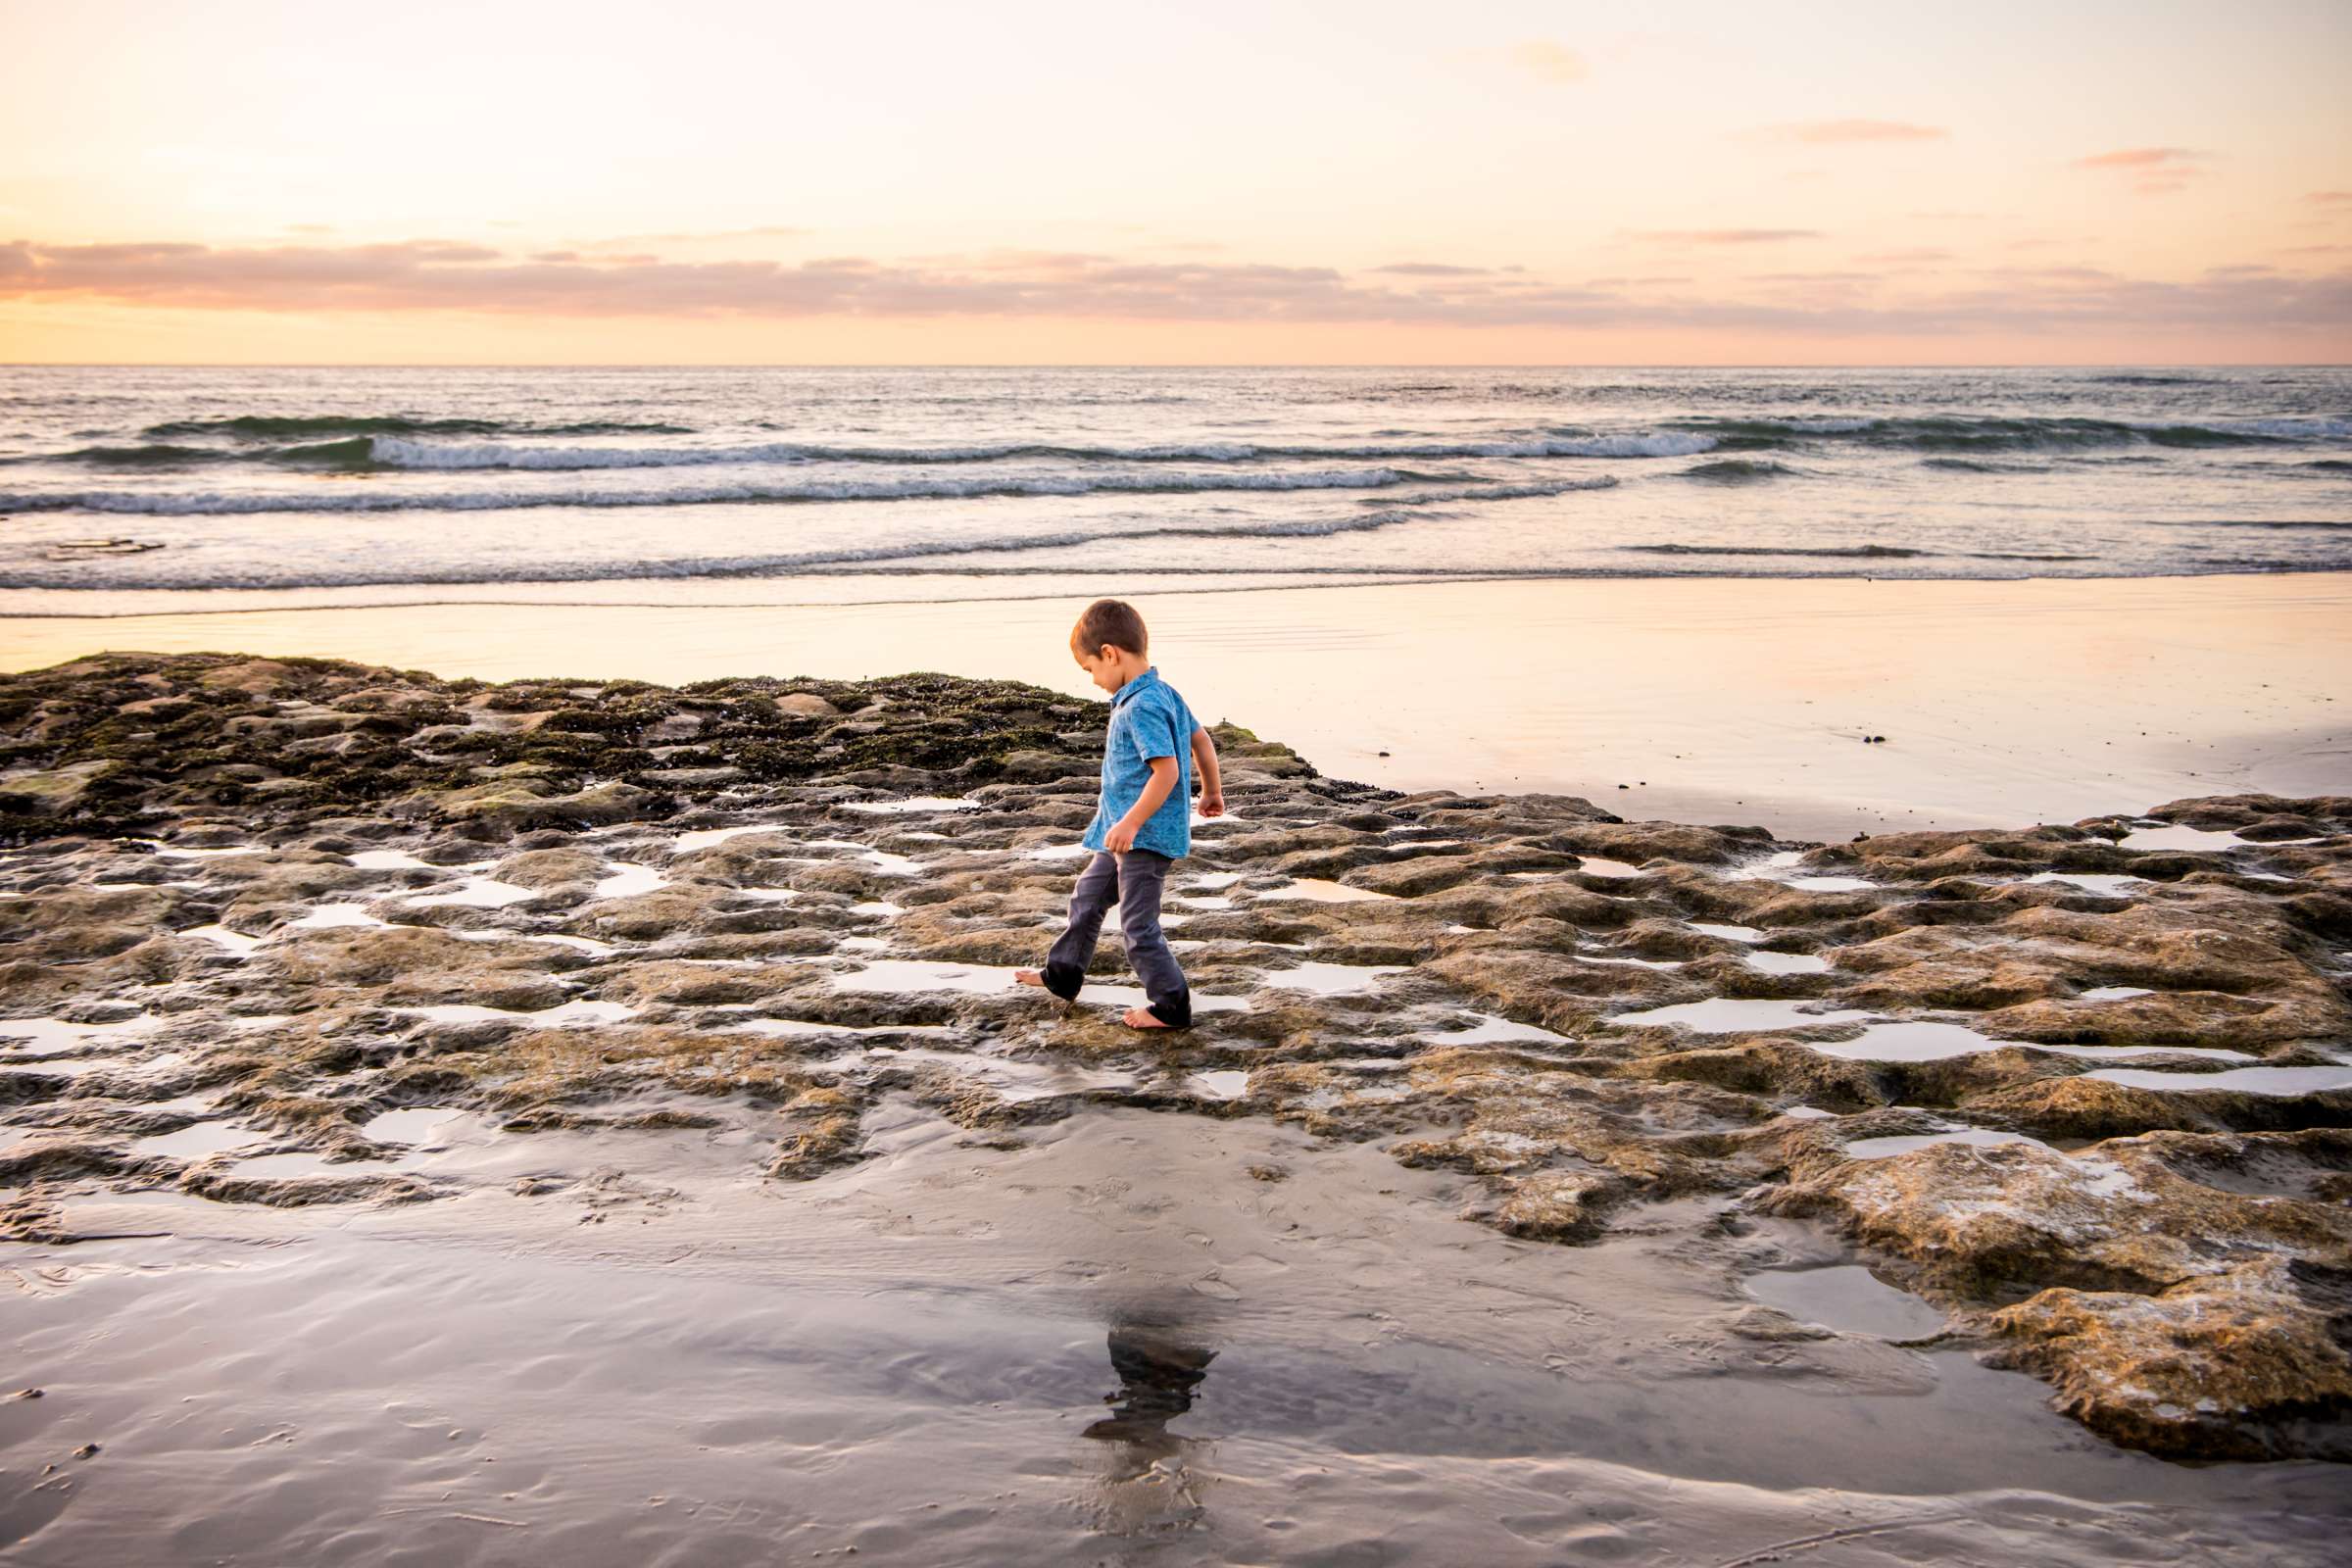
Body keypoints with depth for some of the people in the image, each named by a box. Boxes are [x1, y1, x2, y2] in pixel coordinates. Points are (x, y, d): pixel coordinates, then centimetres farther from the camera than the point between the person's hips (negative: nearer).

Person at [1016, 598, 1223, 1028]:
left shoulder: (1141, 707, -24)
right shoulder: (1164, 694, 6)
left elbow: (1167, 770, -29)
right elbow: (1201, 740, 16)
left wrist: (1130, 824, -26)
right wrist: (1212, 791, 29)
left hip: (1147, 835, -11)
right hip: (1127, 833, 11)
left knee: (1138, 924, -3)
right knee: (1088, 896, 24)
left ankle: (1171, 1006, 7)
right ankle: (1062, 973, 39)